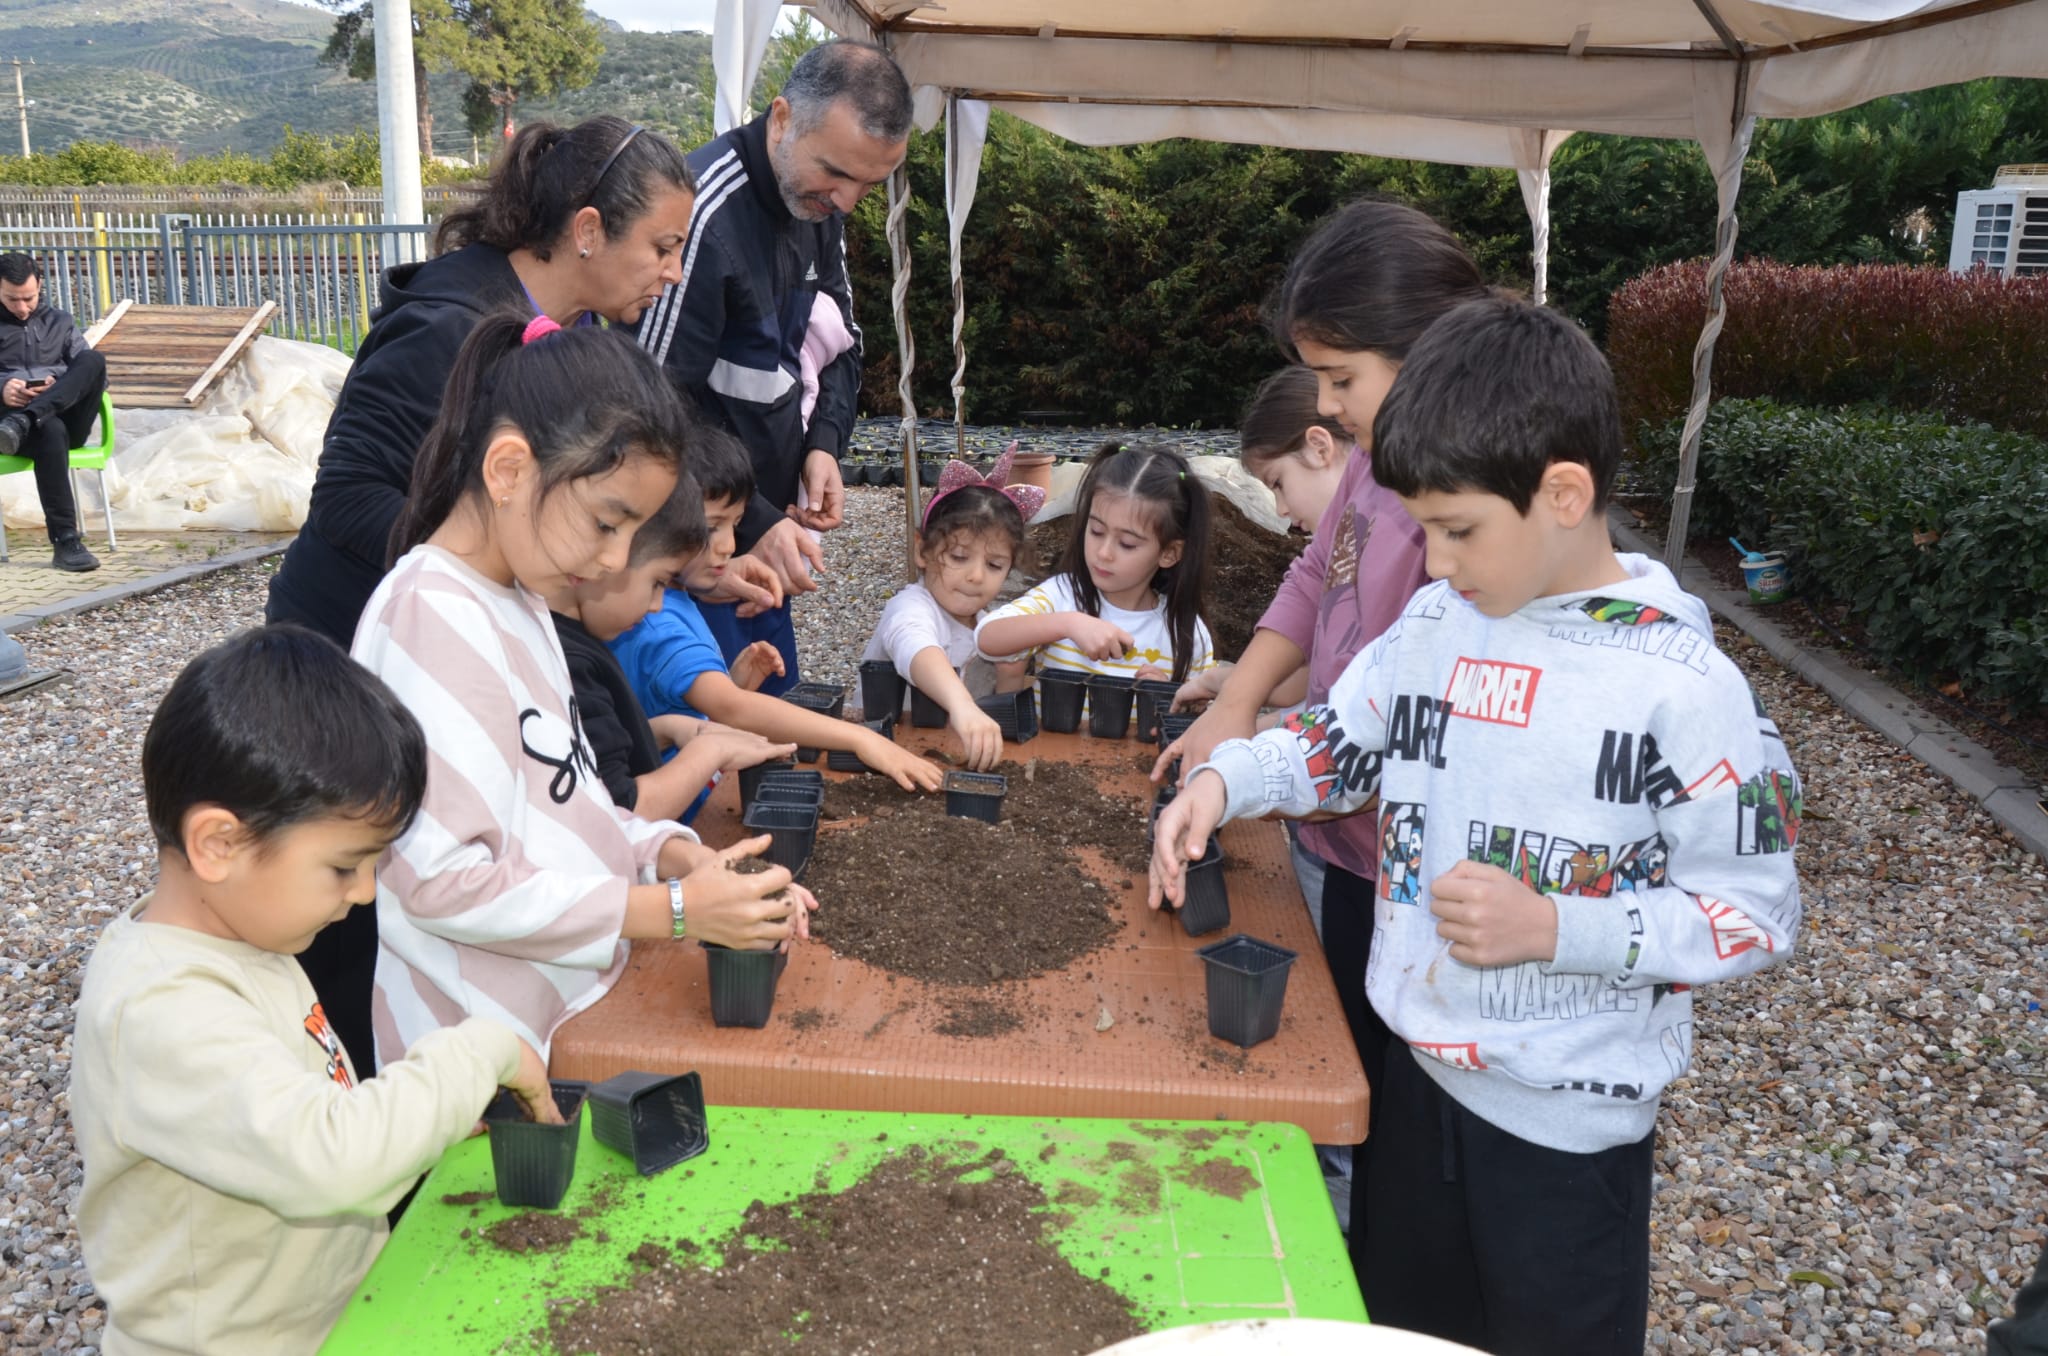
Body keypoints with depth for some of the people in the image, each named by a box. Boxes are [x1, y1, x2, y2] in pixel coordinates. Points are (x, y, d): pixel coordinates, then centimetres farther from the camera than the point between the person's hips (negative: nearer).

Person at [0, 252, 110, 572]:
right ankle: (65, 542, -46)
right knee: (50, 431, -41)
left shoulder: (59, 321, 23)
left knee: (93, 359, -26)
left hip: (68, 419, 2)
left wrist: (61, 387, -8)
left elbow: (92, 371, 14)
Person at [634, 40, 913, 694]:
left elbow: (841, 343, 15)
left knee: (775, 696, 17)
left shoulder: (820, 203, 3)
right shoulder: (707, 216, -24)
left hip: (766, 523, 8)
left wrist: (825, 442, -3)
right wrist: (751, 522, -20)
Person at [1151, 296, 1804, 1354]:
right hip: (1419, 1069, 5)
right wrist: (1223, 780, -9)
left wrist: (1552, 927, -26)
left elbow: (1756, 914, -16)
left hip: (1569, 1119, -5)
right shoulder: (1434, 622, -4)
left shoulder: (1681, 687, -21)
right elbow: (1338, 742, 9)